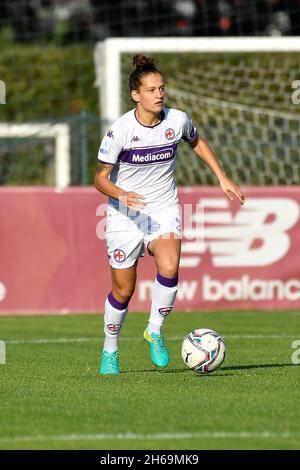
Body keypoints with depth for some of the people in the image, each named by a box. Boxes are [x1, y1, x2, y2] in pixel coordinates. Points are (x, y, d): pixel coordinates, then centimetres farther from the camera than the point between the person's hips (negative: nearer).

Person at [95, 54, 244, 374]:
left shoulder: (177, 120, -8)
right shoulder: (120, 130, -17)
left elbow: (196, 142, 17)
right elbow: (100, 178, -12)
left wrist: (222, 178, 13)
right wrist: (122, 195, -32)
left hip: (164, 209, 2)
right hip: (125, 215, -2)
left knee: (169, 268, -27)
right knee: (123, 291, 3)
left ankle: (155, 330, -4)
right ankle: (110, 349, 28)